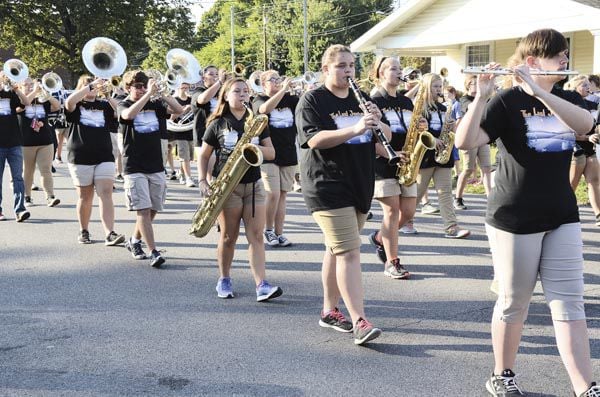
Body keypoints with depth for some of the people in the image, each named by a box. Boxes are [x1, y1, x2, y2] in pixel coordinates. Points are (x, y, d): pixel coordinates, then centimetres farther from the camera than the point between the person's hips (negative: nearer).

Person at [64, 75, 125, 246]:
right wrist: (91, 85, -21)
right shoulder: (76, 106, 6)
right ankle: (84, 231, 23)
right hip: (80, 158, -1)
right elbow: (69, 102, -18)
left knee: (106, 194, -10)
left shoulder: (104, 105, 11)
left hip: (104, 157, 1)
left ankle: (110, 233, -16)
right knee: (85, 197, 7)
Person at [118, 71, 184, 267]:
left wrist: (162, 94, -12)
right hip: (134, 167, -4)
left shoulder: (154, 104, 10)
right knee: (143, 210, -11)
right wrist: (149, 94, -25)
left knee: (152, 210, 9)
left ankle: (134, 241, 30)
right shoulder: (124, 105, 0)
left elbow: (179, 110, -1)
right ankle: (154, 252, -11)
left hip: (156, 166, 4)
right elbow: (129, 114, -24)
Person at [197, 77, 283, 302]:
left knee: (256, 236, -5)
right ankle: (224, 280, 21)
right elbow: (204, 156, 6)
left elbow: (271, 153, 5)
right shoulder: (217, 124, 2)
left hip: (254, 184, 2)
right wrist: (202, 181, -7)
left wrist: (255, 148, -15)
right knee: (229, 236, 4)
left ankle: (262, 286, -9)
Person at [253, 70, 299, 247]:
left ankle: (279, 233, 13)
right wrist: (283, 90, -25)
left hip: (289, 155, 4)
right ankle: (268, 229, 10)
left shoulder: (289, 99, 10)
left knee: (282, 195, 6)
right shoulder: (259, 100, -1)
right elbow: (265, 109, -24)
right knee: (273, 194, -11)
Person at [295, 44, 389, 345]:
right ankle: (360, 322, -14)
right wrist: (355, 129, -29)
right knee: (349, 253, -13)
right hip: (328, 187, -7)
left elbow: (386, 137, 12)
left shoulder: (360, 99, 14)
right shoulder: (312, 100, -5)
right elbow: (314, 139, -20)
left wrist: (377, 122, -10)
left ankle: (329, 310, 25)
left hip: (361, 185, 7)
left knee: (337, 249, 15)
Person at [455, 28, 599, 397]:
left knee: (570, 302, 3)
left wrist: (537, 90, -23)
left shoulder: (568, 98, 9)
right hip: (515, 218, -5)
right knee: (514, 303, 6)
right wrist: (481, 94, -29)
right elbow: (465, 142, -18)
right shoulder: (507, 100, -7)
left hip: (563, 216, 5)